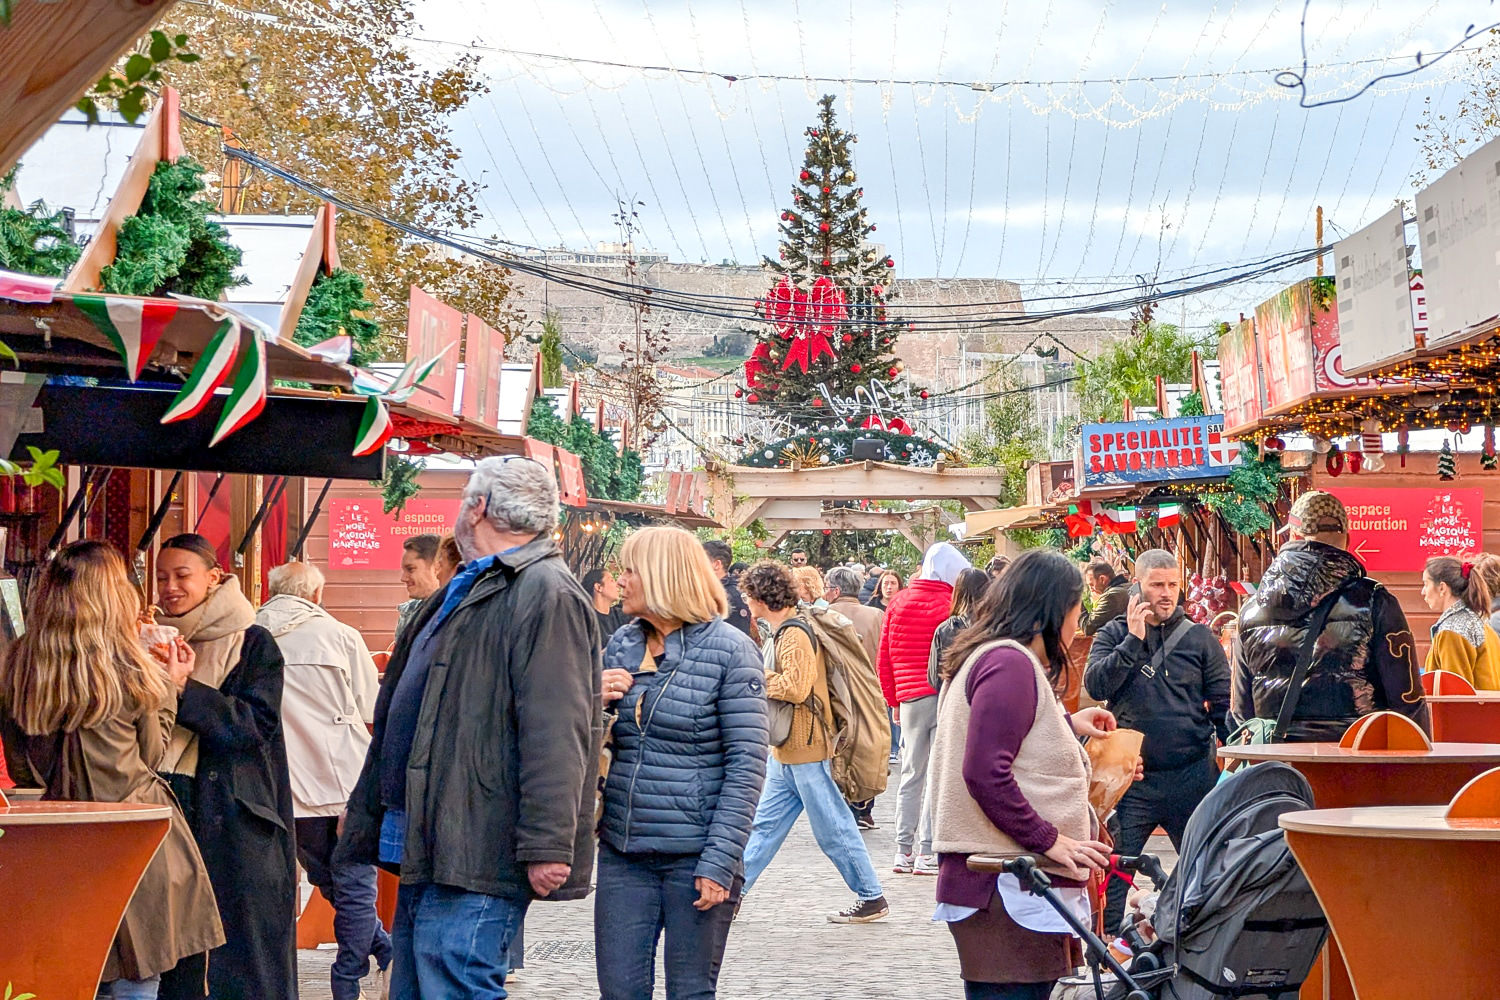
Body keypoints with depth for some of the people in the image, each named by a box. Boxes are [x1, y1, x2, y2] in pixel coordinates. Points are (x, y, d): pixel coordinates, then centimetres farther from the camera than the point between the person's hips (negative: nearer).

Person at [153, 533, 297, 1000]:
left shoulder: (253, 643, -1)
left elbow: (255, 725, -13)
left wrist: (180, 688, -20)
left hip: (232, 821, -4)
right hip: (164, 811, 4)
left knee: (234, 952, -2)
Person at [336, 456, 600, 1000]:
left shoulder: (546, 594, -13)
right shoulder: (463, 593, 21)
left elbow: (556, 734, -21)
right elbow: (398, 720, 28)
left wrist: (546, 846, -25)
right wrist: (366, 817, 27)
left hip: (475, 858, -11)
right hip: (428, 851, 11)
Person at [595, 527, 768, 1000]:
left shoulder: (729, 650, -7)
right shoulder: (621, 645, 10)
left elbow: (746, 765, -10)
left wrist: (720, 863, -17)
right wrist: (593, 701, -4)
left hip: (695, 854, -5)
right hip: (623, 852, 5)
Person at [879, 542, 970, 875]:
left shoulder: (898, 603, 8)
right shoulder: (949, 605, -7)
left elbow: (884, 658, 11)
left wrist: (894, 700, 19)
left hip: (909, 698, 5)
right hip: (944, 697, -5)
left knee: (911, 774, 11)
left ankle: (903, 851, 10)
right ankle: (927, 851, -3)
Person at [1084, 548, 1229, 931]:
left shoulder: (1198, 637, 6)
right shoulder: (1113, 635, 6)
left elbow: (1224, 702, 6)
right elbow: (1095, 685, -10)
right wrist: (1134, 641, -13)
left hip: (1192, 774, 1)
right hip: (1131, 776, 0)